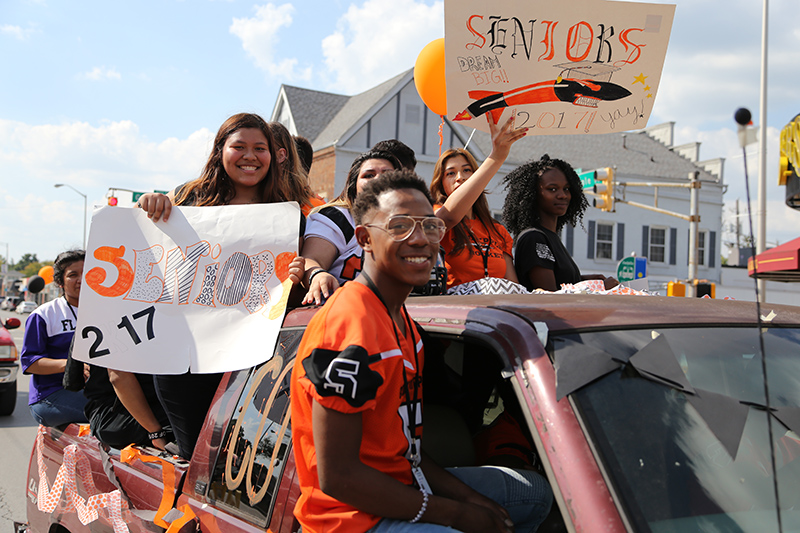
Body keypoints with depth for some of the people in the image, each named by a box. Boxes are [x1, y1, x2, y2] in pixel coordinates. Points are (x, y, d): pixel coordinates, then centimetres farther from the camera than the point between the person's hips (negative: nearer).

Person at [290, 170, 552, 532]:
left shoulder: (401, 318, 9)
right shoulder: (350, 331, -24)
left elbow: (401, 442, 10)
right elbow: (337, 476, -25)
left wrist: (467, 495, -3)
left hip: (403, 485, 10)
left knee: (536, 493, 21)